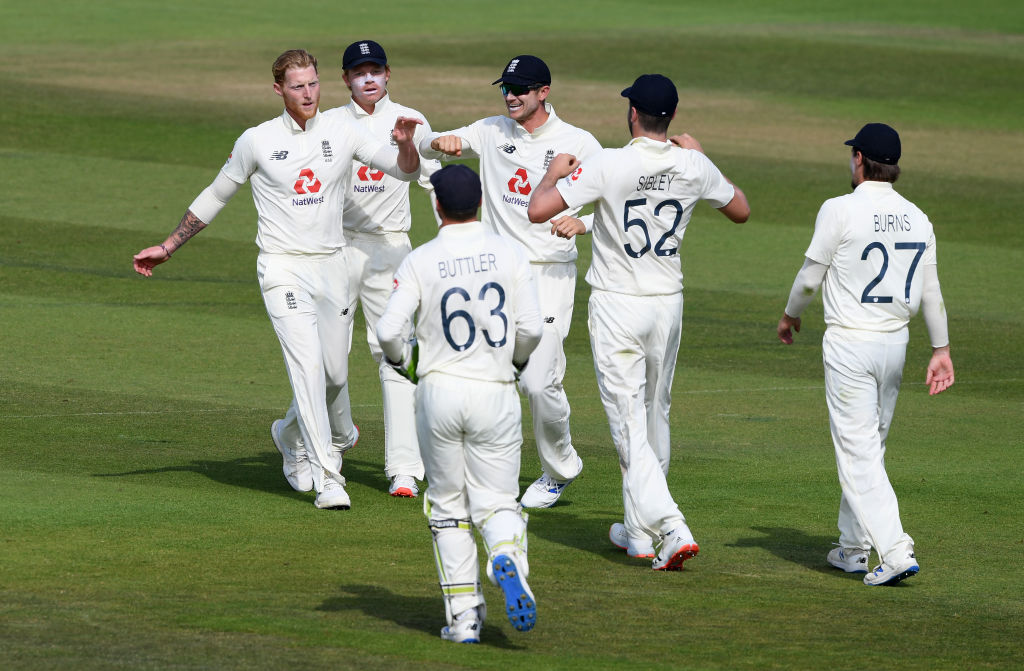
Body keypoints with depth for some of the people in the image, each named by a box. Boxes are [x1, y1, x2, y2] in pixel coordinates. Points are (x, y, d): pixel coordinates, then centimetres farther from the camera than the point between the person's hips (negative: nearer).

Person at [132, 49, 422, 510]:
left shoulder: (342, 134, 5)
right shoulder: (257, 141, -1)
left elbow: (407, 171, 2)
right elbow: (215, 196, 10)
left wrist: (406, 144, -21)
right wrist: (167, 247, 9)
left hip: (332, 265, 3)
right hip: (283, 268, -3)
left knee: (335, 372, 6)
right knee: (307, 365, -16)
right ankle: (327, 480, -16)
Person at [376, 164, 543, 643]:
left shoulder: (420, 262, -6)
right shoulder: (509, 253, -2)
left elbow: (388, 330, -12)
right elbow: (531, 328, -5)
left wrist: (403, 360, 10)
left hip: (439, 390, 0)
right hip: (496, 394, 1)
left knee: (448, 507, 13)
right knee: (496, 502, 8)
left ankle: (464, 614, 7)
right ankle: (507, 560, -27)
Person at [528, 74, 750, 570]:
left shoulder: (609, 166, -18)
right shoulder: (693, 167, -4)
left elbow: (538, 209, -20)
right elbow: (740, 210, 14)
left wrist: (555, 173, 1)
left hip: (617, 308, -5)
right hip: (668, 305, 5)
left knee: (630, 425, -4)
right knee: (654, 417, 19)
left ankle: (671, 528, -19)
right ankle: (640, 531, 28)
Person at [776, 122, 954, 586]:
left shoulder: (840, 211, -12)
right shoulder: (916, 218, 4)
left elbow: (811, 276, -6)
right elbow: (930, 290, 6)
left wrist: (790, 315, 13)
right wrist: (941, 350, 11)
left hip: (849, 343, -6)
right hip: (895, 343, 6)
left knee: (858, 452, -7)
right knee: (870, 447, 19)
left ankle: (896, 552, -18)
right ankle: (853, 549, 27)